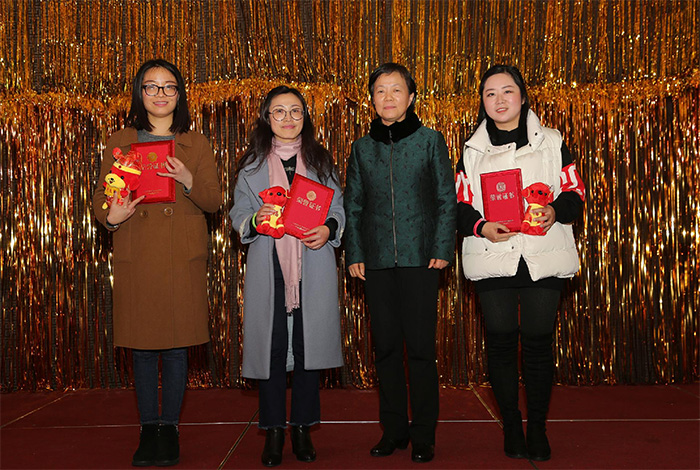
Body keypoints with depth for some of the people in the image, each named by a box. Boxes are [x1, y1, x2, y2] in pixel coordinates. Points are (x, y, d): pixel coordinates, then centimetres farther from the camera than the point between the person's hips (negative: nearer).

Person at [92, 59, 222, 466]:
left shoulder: (196, 144, 11)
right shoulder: (119, 143, 12)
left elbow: (214, 200, 5)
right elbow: (100, 199, 10)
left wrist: (188, 181, -14)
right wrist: (110, 216, -13)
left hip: (183, 260, 0)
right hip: (136, 260, 1)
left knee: (177, 348, 1)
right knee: (143, 349, 5)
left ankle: (170, 429, 14)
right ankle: (149, 430, 18)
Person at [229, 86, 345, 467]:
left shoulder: (321, 160, 12)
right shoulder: (251, 164, 10)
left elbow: (339, 209, 11)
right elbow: (237, 214, 8)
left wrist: (328, 229, -10)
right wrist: (256, 221, -14)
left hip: (313, 267, 1)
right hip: (268, 268, 0)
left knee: (308, 346, 2)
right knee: (271, 346, -1)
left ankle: (302, 430, 15)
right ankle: (273, 433, 12)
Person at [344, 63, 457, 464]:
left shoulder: (430, 141, 4)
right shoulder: (362, 148, 11)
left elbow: (446, 199, 3)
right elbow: (353, 205, 13)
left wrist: (442, 249, -6)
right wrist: (355, 254, 5)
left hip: (420, 257, -3)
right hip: (378, 260, 3)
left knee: (420, 346, -2)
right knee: (386, 346, 7)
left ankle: (424, 434, 11)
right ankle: (394, 429, 20)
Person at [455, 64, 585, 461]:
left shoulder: (551, 142, 9)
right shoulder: (473, 151, 12)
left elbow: (575, 192, 8)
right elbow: (461, 207, 9)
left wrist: (555, 212, -14)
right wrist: (482, 228, -11)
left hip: (543, 258, -1)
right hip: (493, 260, 1)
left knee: (538, 342, 1)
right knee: (501, 342, 2)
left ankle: (537, 429, 17)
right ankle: (511, 427, 18)